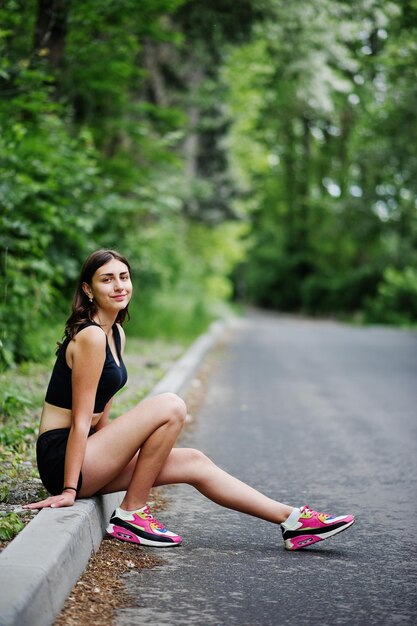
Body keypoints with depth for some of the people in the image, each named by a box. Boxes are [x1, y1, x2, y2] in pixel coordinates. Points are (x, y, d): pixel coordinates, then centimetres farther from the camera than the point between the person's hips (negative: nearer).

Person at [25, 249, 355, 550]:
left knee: (194, 463, 5)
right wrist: (69, 491, -19)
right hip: (62, 456, -9)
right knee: (170, 406, -21)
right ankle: (131, 513, -11)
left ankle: (292, 520, 9)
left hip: (89, 451, 9)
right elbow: (81, 419, -19)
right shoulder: (90, 336, -17)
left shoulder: (116, 333, 11)